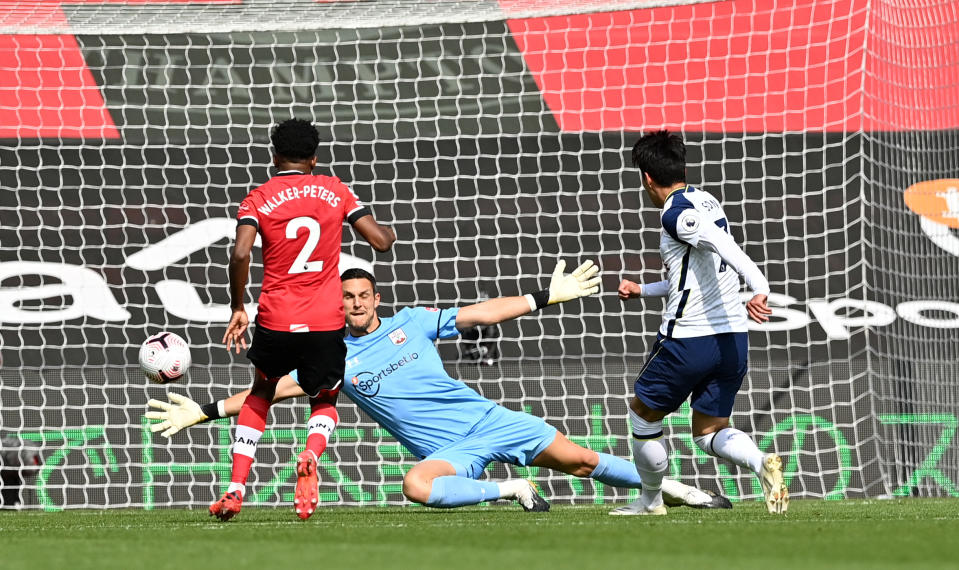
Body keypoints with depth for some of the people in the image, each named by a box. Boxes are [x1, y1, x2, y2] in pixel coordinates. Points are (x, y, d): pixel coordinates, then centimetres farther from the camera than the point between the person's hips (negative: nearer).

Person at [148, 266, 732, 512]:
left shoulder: (412, 322, 4)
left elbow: (481, 313, 7)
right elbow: (273, 388, -2)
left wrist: (548, 296, 5)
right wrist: (206, 411, -10)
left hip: (487, 418, 1)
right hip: (451, 450, -1)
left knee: (579, 459, -2)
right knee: (417, 486, -36)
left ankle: (672, 487, 16)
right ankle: (514, 490, -20)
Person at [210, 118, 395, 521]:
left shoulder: (258, 199, 0)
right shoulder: (334, 190, 5)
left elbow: (240, 254, -14)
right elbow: (380, 240, 3)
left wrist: (237, 308, -4)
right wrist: (389, 232, 27)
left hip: (276, 321, 0)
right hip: (326, 322, 0)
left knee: (260, 395, 25)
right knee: (325, 402, 20)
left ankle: (236, 488, 12)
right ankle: (310, 455, -16)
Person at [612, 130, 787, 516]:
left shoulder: (676, 213, -13)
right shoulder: (708, 203, 15)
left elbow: (727, 249, -29)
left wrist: (760, 290, -43)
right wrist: (643, 291, 35)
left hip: (687, 340, -8)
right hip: (733, 338, 8)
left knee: (643, 413, 15)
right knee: (709, 431, 13)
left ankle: (650, 501, 25)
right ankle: (763, 464, -15)